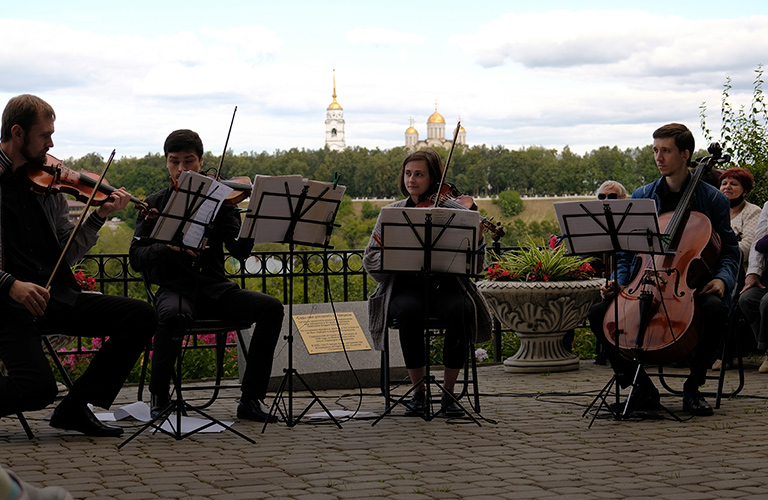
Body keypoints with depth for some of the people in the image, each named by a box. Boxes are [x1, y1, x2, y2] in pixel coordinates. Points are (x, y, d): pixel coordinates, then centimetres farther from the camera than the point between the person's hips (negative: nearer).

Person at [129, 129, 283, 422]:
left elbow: (241, 251, -2)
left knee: (271, 307, -23)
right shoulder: (156, 204, 9)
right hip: (174, 288, -2)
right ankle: (159, 398, -17)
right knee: (174, 314, -38)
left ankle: (251, 399, -15)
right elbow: (137, 257, -2)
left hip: (215, 288, 2)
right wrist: (169, 246, -20)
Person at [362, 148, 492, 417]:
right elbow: (371, 259, 5)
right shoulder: (392, 213, 12)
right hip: (405, 289, 1)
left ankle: (448, 392, -18)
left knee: (461, 310, -33)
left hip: (445, 287, -1)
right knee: (409, 311, -34)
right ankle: (418, 391, -17)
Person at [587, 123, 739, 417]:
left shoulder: (712, 199, 4)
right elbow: (626, 252, 13)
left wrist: (722, 279, -15)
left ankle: (693, 387, -15)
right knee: (599, 313, -20)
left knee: (715, 310, -37)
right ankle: (643, 389, -9)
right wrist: (618, 282, -6)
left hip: (694, 287, -3)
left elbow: (730, 250, 6)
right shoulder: (641, 198, 11)